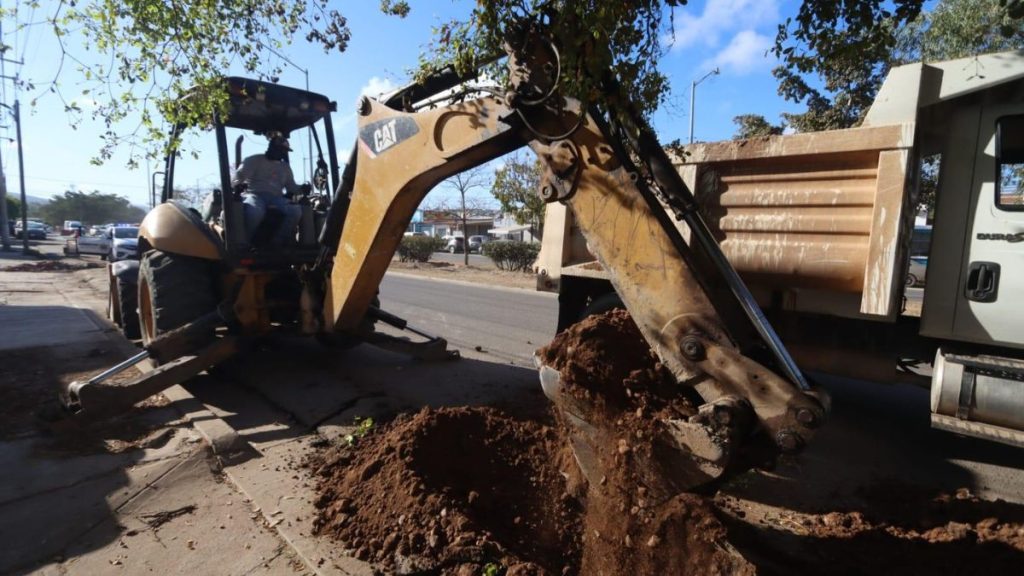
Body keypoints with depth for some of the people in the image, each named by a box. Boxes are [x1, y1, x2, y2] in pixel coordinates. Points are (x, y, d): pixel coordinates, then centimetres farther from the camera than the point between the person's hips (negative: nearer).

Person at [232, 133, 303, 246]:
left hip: (275, 197, 4)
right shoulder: (254, 160, 9)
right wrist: (238, 185, -24)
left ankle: (276, 243, -24)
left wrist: (302, 189, 3)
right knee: (255, 210, -43)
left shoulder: (285, 167, 25)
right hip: (254, 194, -4)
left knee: (296, 210, -29)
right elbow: (239, 176, -1)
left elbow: (291, 186, 24)